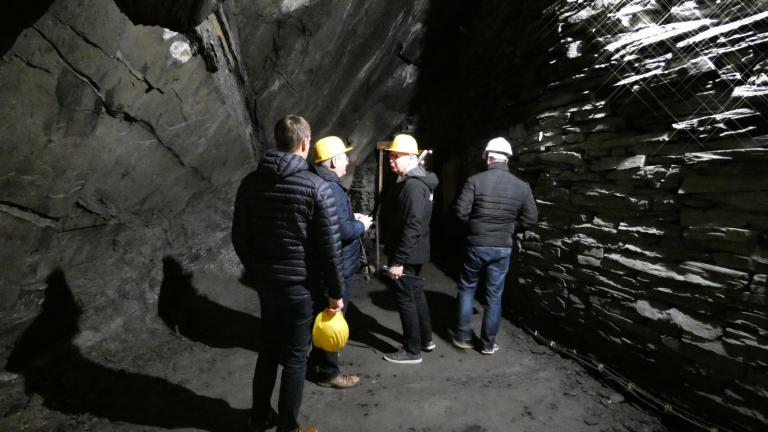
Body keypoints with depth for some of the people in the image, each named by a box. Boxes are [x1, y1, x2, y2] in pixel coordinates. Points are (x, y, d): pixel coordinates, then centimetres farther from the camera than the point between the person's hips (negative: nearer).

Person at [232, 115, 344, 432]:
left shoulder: (251, 182, 0)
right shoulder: (316, 187, -16)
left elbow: (239, 236, 7)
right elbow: (330, 247, -15)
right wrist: (336, 292, -4)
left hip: (265, 281, 5)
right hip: (300, 285, -5)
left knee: (269, 347, 22)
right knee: (295, 356, 10)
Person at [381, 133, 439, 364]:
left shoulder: (413, 185, -22)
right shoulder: (415, 180, 11)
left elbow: (412, 227, -27)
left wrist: (398, 260, -25)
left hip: (406, 255, -10)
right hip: (413, 253, 10)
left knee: (405, 299, 2)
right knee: (416, 294, 20)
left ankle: (412, 351, 15)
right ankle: (426, 339, 35)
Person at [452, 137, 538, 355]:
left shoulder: (475, 180, -11)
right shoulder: (522, 186, -3)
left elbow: (460, 211, -13)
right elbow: (531, 218, 1)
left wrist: (474, 224, 7)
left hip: (476, 245, -2)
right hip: (503, 248, 2)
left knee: (467, 288, 17)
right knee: (494, 295, 12)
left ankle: (463, 336, 22)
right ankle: (488, 343, 22)